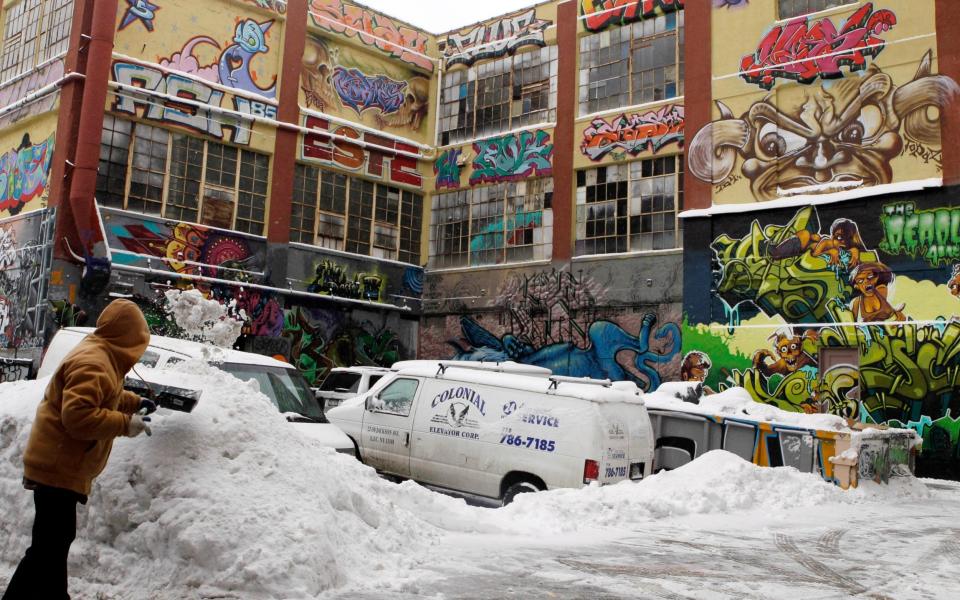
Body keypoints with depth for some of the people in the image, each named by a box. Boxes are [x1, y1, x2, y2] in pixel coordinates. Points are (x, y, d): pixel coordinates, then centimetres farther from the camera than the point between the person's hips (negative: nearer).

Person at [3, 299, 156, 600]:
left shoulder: (100, 355, 12)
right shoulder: (92, 362, -23)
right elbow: (78, 416, -31)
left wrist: (135, 402, 22)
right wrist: (125, 423, -23)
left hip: (61, 466, 11)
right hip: (58, 466, -11)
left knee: (57, 541, 21)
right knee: (49, 545, -10)